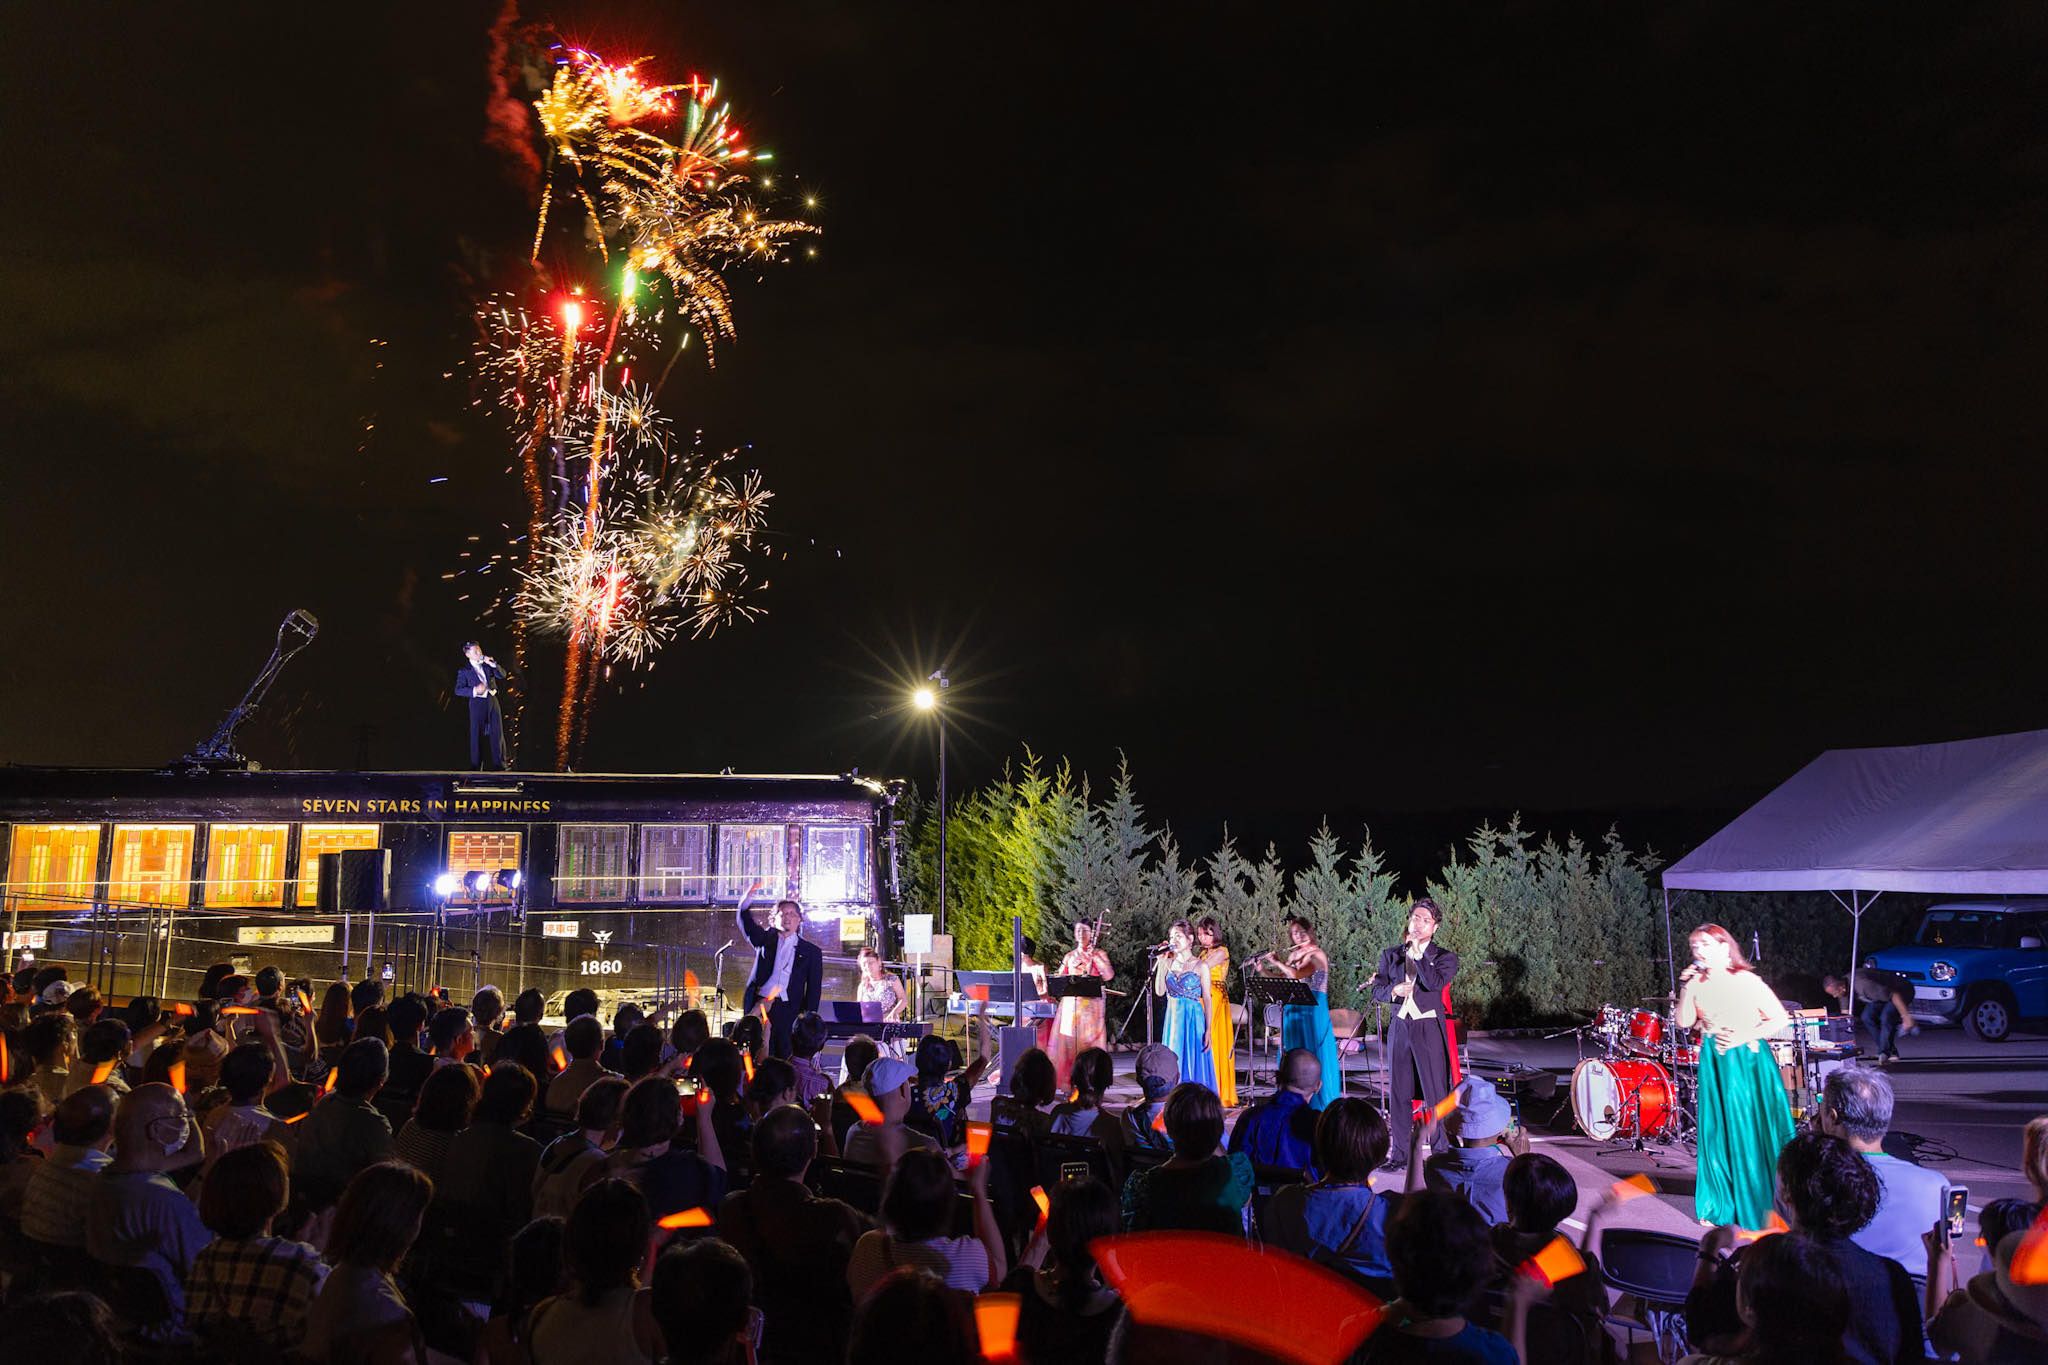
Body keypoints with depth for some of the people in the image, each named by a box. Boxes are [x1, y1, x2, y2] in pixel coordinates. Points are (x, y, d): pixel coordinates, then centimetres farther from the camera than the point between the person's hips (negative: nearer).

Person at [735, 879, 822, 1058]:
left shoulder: (811, 951, 14)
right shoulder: (765, 939, 17)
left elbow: (813, 989, 10)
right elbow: (744, 919, 4)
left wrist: (809, 1018, 0)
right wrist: (751, 892, -12)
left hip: (788, 1011, 0)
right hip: (759, 1005, 1)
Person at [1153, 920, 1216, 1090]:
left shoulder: (1200, 966, -4)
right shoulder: (1168, 963, 8)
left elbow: (1207, 999, -5)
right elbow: (1159, 991, -1)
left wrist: (1208, 1030, -10)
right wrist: (1161, 963, -4)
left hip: (1193, 1019, -4)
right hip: (1173, 1018, 4)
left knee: (1194, 1063, -3)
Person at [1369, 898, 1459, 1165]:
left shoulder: (1444, 957, 1)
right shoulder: (1391, 955, 11)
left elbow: (1434, 983, -17)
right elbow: (1377, 990, 9)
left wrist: (1418, 953, -19)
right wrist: (1393, 990, -11)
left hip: (1429, 1030, -4)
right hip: (1400, 1028, 4)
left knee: (1436, 1094, -4)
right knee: (1400, 1093, 9)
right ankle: (1400, 1153, 19)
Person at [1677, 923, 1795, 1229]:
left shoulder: (1746, 981, -8)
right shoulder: (1698, 983, 4)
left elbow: (1781, 1018, -6)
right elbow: (1684, 1022, 1)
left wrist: (1745, 1037, -15)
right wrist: (1687, 989, -9)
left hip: (1749, 1062, -4)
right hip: (1715, 1064, 4)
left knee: (1754, 1129, 0)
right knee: (1718, 1131, 7)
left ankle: (1763, 1202, 16)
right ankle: (1721, 1205, 18)